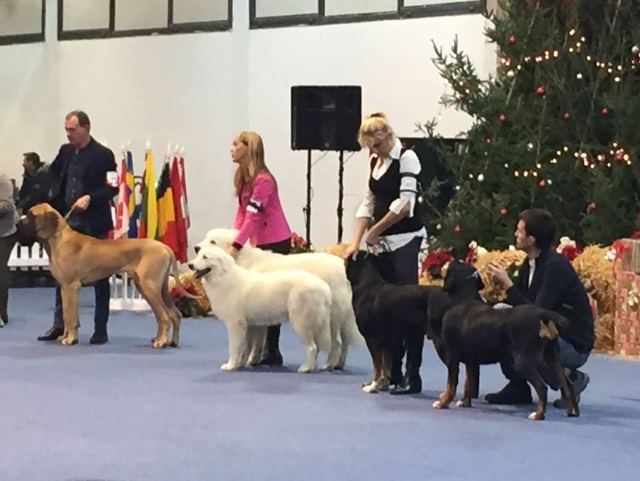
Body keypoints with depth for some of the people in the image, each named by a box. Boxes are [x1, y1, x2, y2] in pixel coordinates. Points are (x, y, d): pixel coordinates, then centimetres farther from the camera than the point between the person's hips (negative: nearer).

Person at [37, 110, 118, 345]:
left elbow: (112, 187, -10)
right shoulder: (65, 151, 9)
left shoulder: (103, 155, -8)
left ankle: (101, 328, 9)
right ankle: (60, 324, 12)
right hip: (67, 222, 5)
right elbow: (53, 177, 18)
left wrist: (89, 198, -23)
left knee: (99, 276, 3)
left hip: (94, 224, -5)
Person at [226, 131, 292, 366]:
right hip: (260, 241, 9)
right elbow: (241, 210, 6)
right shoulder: (243, 177, 7)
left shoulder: (263, 180, -20)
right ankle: (264, 350, 13)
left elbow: (252, 216, -26)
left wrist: (236, 246, -30)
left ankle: (271, 351, -1)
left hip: (276, 242, -9)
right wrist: (231, 238, -6)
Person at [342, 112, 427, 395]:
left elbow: (405, 203, -16)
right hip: (381, 243, 7)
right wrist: (356, 241, 3)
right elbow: (368, 203, 13)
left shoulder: (406, 158, -9)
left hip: (404, 240, -7)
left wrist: (375, 230, -9)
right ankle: (391, 373, 12)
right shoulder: (374, 161, 13)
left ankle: (413, 376, -8)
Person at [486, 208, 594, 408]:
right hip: (547, 332, 8)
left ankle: (569, 378, -5)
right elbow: (521, 302, 8)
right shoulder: (530, 264, 3)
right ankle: (517, 386, 4)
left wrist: (508, 285, -24)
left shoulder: (556, 266, -22)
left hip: (574, 345, -8)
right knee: (499, 312, -3)